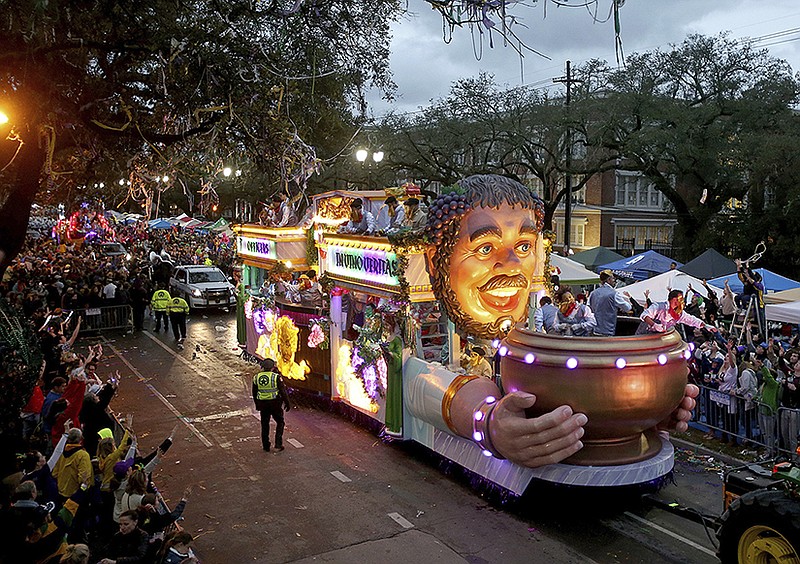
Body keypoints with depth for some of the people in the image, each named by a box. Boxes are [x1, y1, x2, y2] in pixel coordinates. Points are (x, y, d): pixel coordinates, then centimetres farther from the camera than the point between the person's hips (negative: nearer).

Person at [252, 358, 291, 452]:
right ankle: (278, 445, 6)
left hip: (262, 404, 3)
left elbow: (254, 393, 11)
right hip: (275, 404, -3)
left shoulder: (256, 377, 1)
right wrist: (287, 403, 0)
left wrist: (257, 405, 24)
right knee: (280, 423, 14)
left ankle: (266, 446, 22)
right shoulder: (276, 377, -11)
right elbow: (283, 391, -10)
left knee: (265, 425, 16)